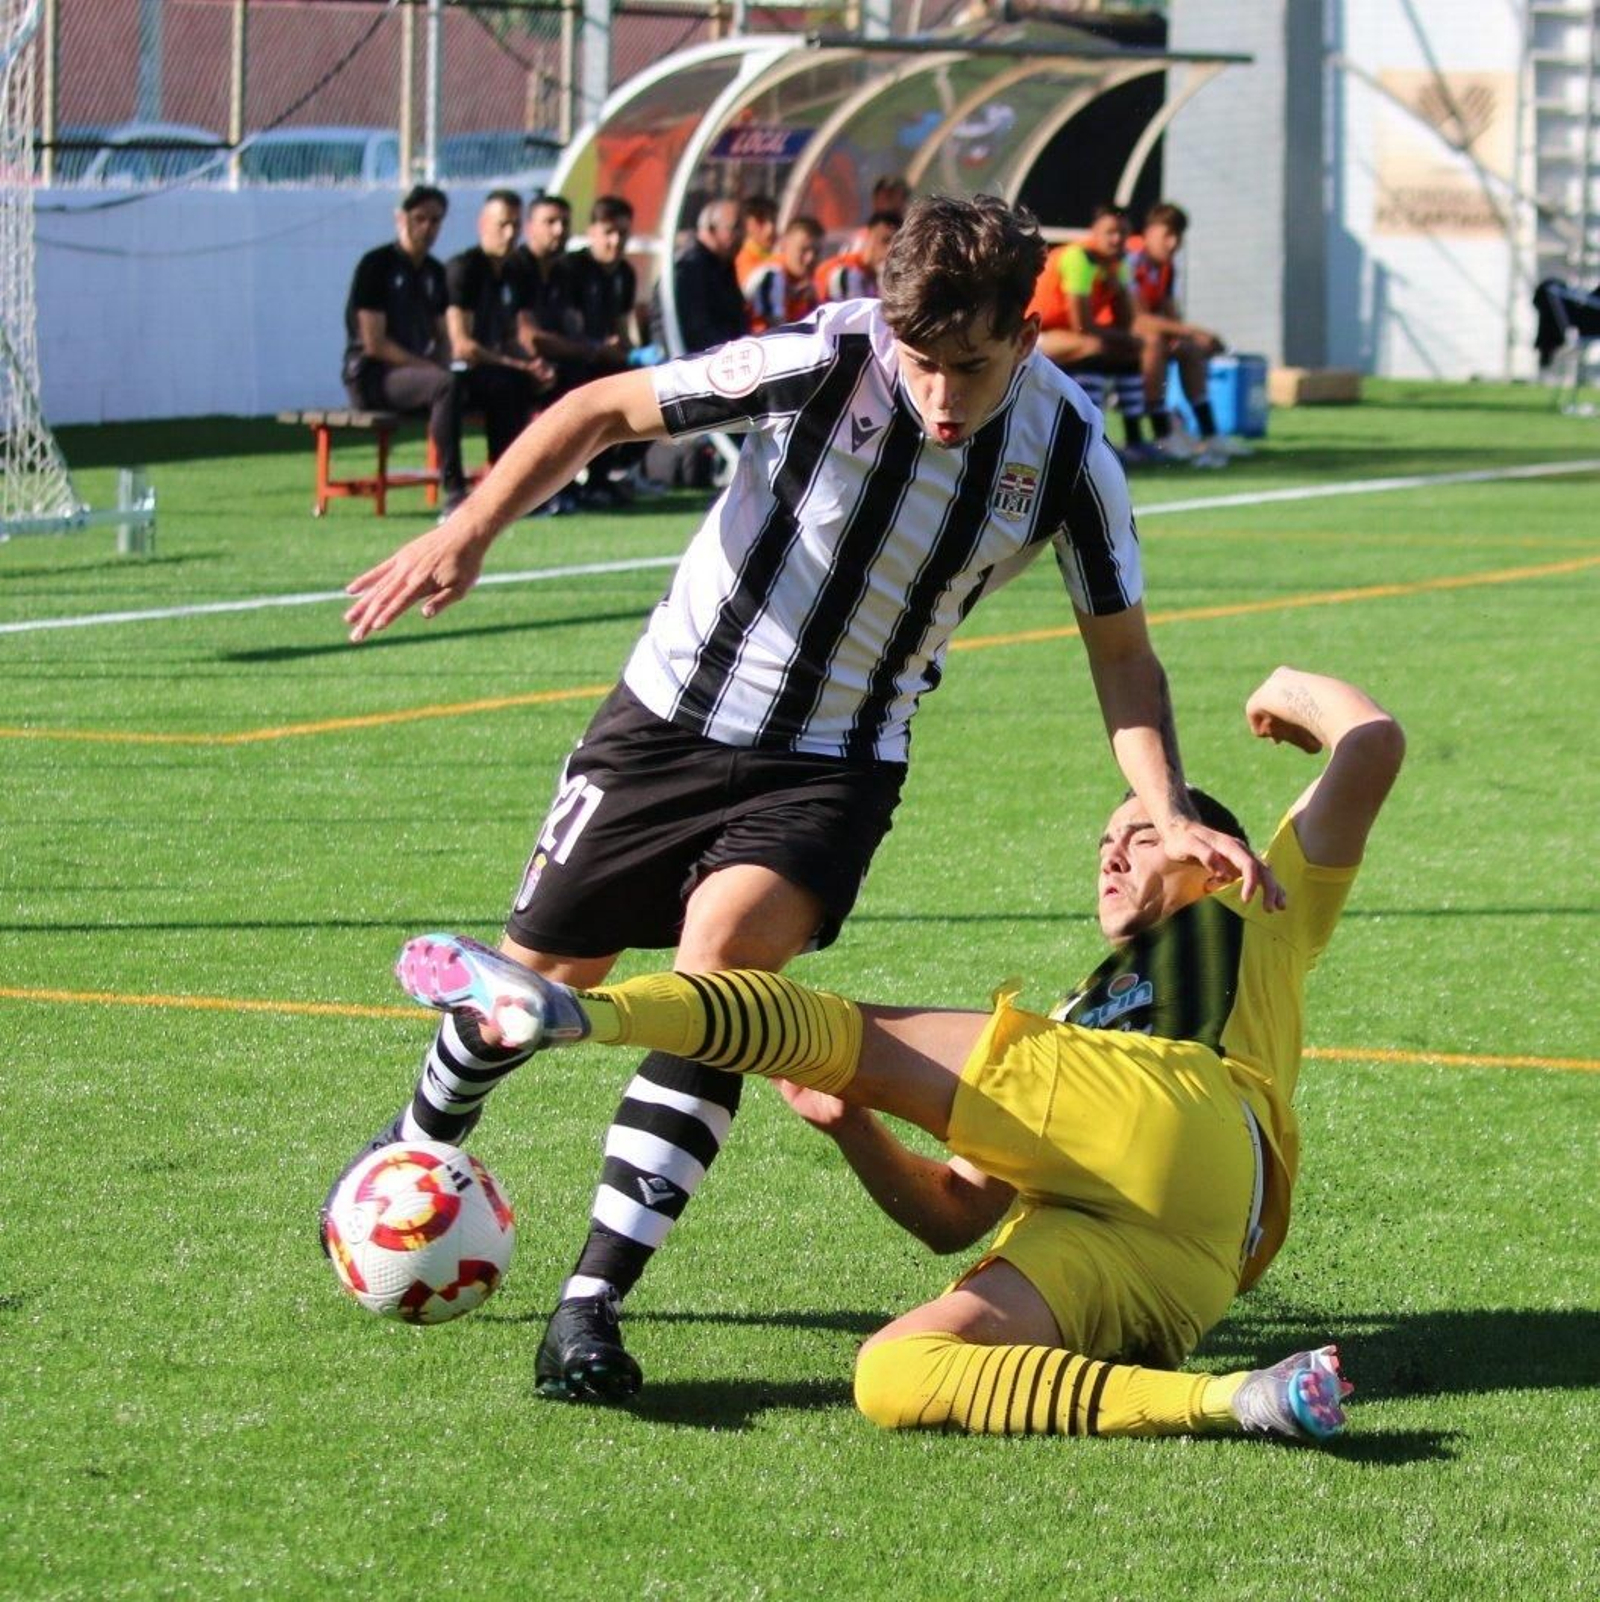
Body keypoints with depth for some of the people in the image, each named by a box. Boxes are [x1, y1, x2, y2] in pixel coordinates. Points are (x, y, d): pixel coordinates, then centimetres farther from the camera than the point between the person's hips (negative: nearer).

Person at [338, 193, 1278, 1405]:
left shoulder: (1067, 454, -14)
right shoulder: (824, 366, -23)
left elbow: (1121, 649, -2)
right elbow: (604, 409, -12)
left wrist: (1171, 819, -15)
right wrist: (469, 532, -22)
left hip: (837, 765, 0)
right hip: (675, 715, 0)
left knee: (723, 948, -27)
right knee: (541, 977, 9)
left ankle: (596, 1302, -24)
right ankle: (417, 1149, 44)